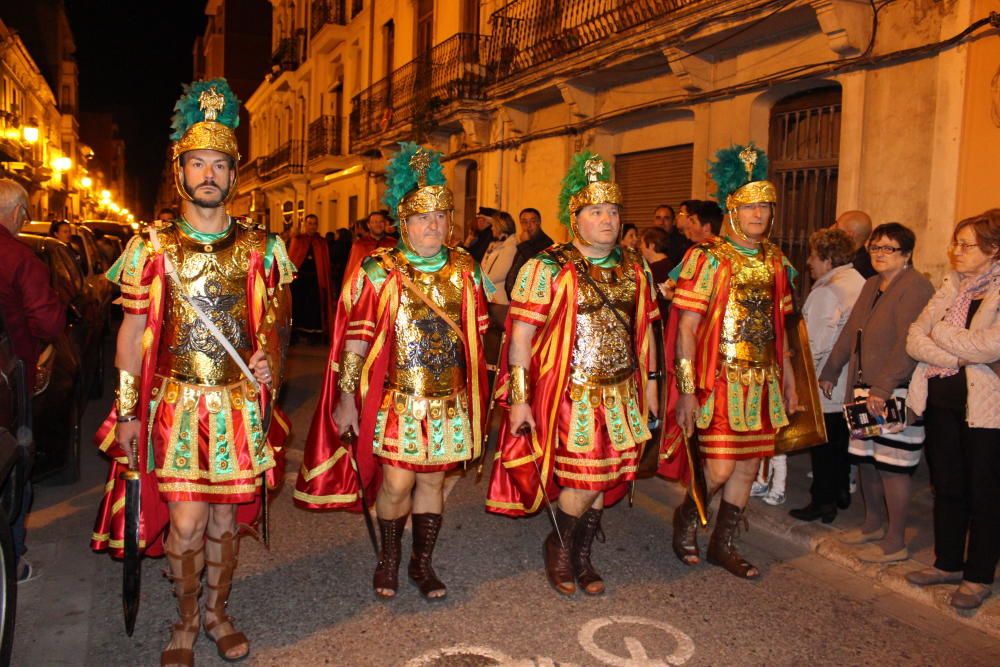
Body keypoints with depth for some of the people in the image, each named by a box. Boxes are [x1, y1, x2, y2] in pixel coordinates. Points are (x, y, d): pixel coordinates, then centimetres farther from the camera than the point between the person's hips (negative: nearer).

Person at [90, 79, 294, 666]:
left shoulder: (260, 246, 3)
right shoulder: (152, 247, 0)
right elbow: (132, 332, 2)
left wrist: (270, 361, -9)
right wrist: (126, 412, 0)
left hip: (240, 403, 2)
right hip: (175, 403, -1)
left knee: (226, 517, 11)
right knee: (187, 520, -2)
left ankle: (218, 614, 33)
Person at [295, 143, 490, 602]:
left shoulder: (464, 271, 4)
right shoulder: (378, 272, -6)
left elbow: (476, 336, 10)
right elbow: (355, 340, -5)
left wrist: (477, 397, 11)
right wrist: (347, 398, -6)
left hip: (449, 403, 3)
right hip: (394, 401, -3)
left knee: (432, 480, 12)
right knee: (397, 483, -1)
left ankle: (423, 562, 30)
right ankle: (389, 556, 26)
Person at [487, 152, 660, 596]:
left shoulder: (634, 267, 8)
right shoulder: (548, 268, -10)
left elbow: (644, 327, 16)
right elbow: (520, 335, -12)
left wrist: (649, 382, 16)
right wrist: (518, 398, -15)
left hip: (620, 394, 6)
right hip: (569, 393, -5)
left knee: (605, 478, 12)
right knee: (582, 479, -3)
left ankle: (582, 555, 32)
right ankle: (559, 545, 26)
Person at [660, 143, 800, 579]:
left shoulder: (776, 262, 10)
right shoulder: (707, 258, -9)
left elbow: (777, 327, 16)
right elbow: (686, 329, -12)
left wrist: (788, 379, 13)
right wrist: (687, 392, -16)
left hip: (763, 382, 6)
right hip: (719, 379, -6)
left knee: (749, 464, 11)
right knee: (720, 468, -8)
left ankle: (724, 545, 28)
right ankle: (687, 516, 24)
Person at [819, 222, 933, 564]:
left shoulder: (915, 287, -12)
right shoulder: (871, 285, 16)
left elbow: (908, 344, -21)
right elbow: (850, 332, 21)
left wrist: (883, 388, -25)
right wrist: (830, 372, 22)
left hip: (897, 396, -8)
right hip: (865, 390, 8)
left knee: (891, 466, -2)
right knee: (865, 459, 15)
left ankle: (895, 542, 10)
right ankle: (873, 525, 32)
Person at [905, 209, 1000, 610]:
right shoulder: (951, 285, 10)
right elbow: (915, 339, 3)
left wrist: (940, 333, -8)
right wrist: (955, 358, -14)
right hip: (942, 399, 6)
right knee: (946, 487, 14)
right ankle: (948, 564, 28)